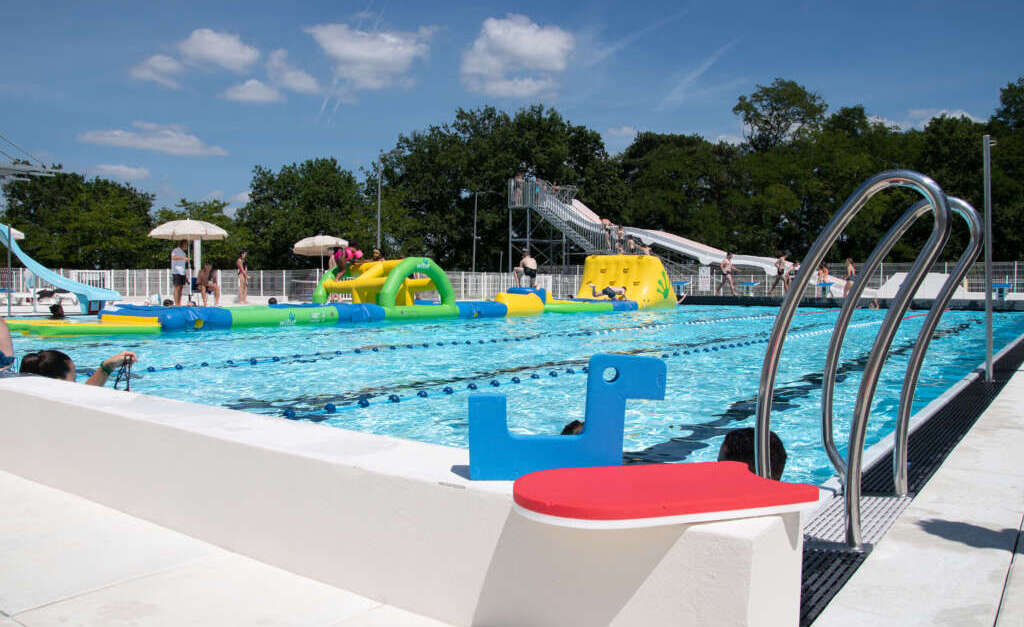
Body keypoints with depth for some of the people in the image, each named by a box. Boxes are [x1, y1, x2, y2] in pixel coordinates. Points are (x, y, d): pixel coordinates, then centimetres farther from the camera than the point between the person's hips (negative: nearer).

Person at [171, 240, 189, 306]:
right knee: (177, 288, -10)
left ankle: (179, 304, 6)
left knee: (181, 288, 5)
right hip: (176, 272, -7)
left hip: (182, 273, 7)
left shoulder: (183, 253, 20)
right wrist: (184, 258, -36)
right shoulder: (175, 251, -3)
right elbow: (174, 257, -26)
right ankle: (176, 304, -11)